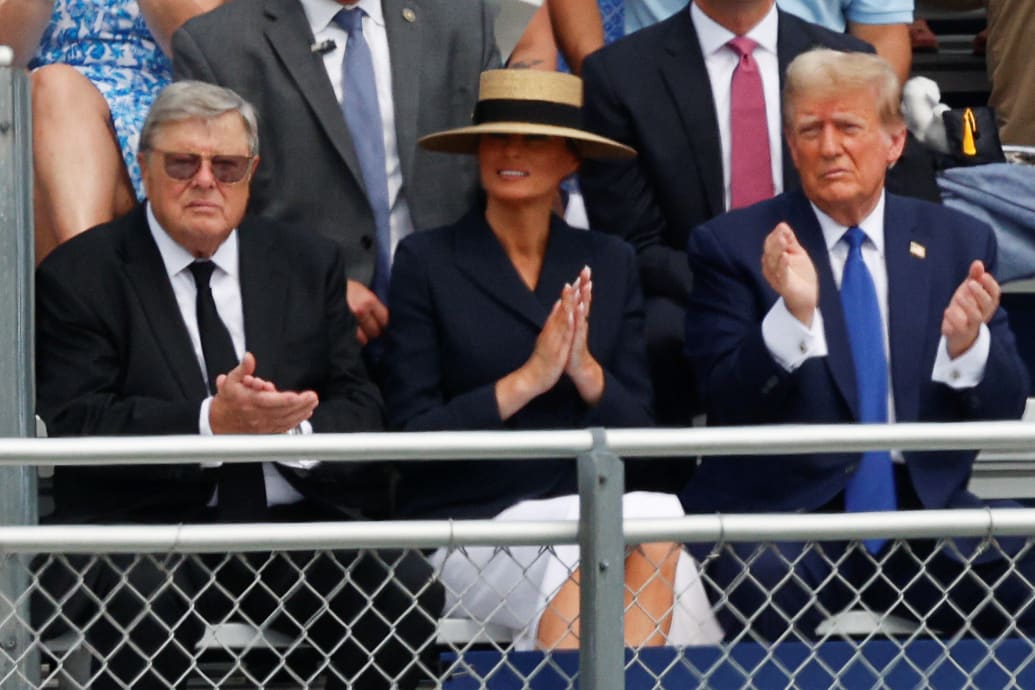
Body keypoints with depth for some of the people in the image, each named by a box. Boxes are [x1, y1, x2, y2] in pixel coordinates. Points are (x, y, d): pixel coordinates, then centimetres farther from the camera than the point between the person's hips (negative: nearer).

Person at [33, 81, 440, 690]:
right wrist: (211, 422, -22)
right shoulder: (79, 274, 4)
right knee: (142, 604, -37)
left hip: (295, 524, 3)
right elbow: (75, 423, -8)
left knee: (410, 591, -25)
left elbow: (361, 411, 9)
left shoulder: (310, 263, 15)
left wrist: (291, 426, -15)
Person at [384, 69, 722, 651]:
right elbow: (413, 433, -6)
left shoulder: (610, 263, 10)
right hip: (468, 517, -3)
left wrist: (586, 371, -13)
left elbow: (639, 430, 6)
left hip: (589, 510, 3)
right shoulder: (426, 261, 1)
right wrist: (527, 379, -15)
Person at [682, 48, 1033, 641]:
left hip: (924, 506, 2)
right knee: (763, 606, -35)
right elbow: (728, 406, -6)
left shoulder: (961, 243, 11)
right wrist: (793, 315, -23)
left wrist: (967, 344, -14)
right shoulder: (732, 246, 4)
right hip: (781, 509, -2)